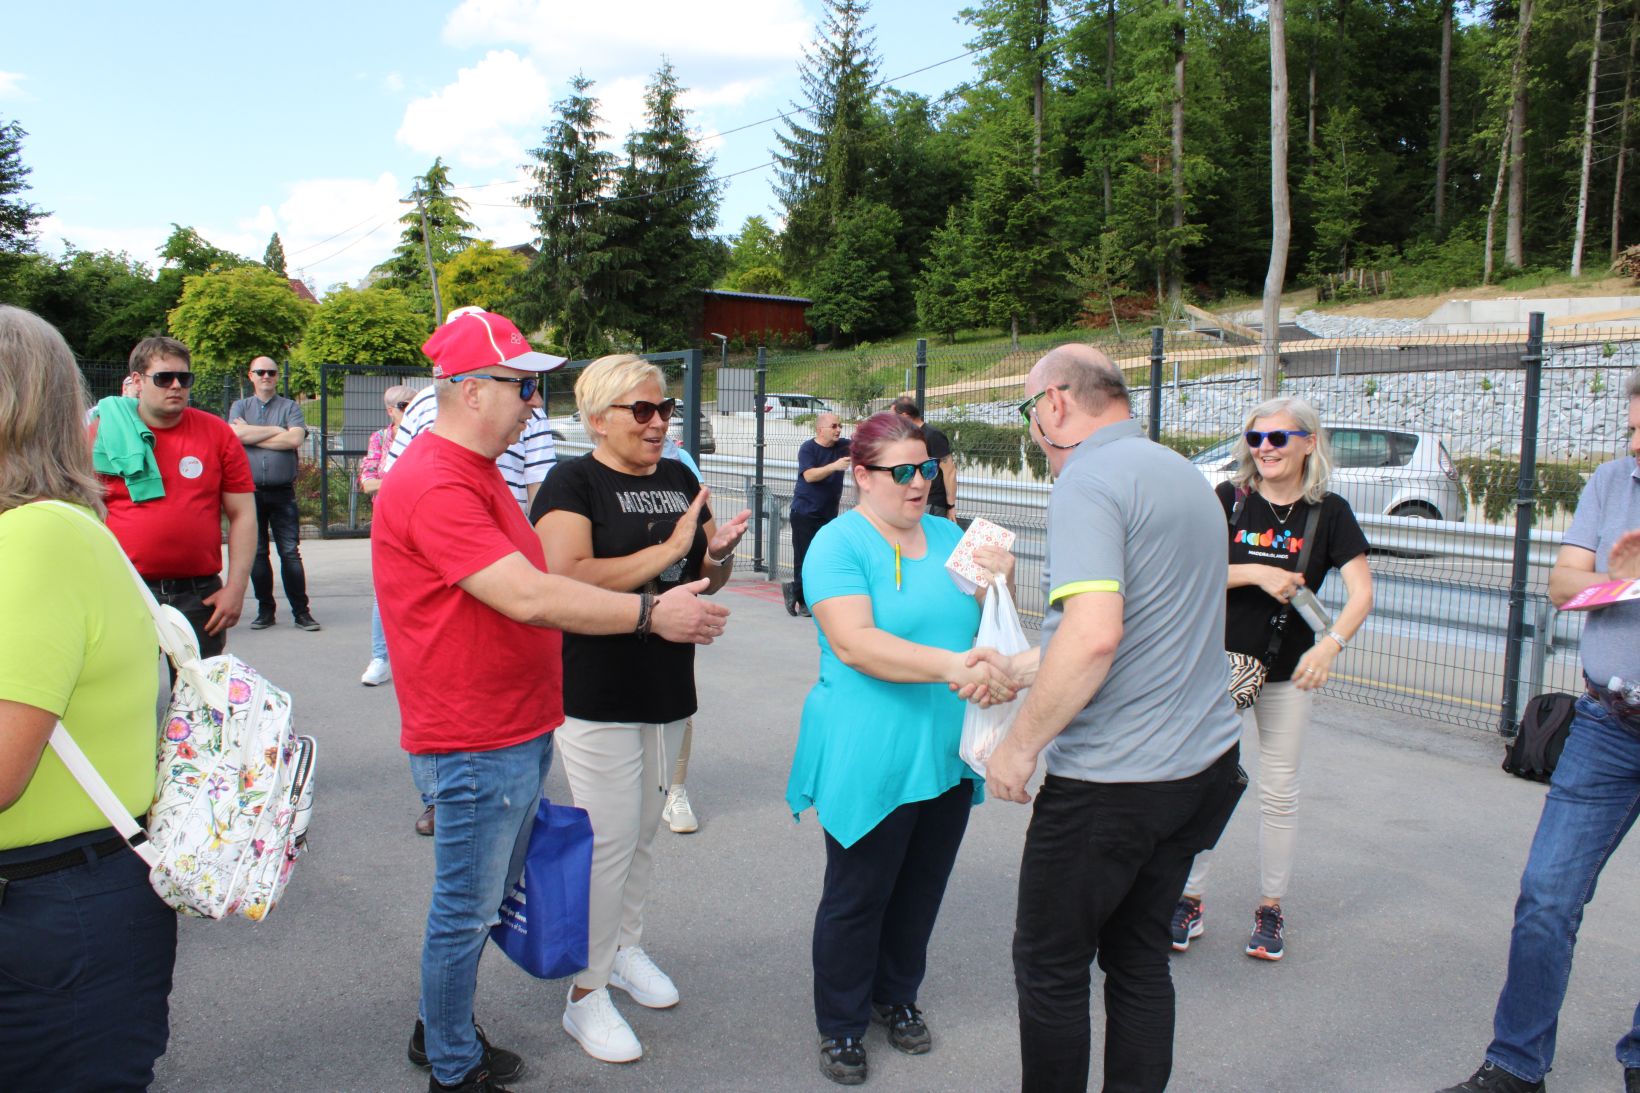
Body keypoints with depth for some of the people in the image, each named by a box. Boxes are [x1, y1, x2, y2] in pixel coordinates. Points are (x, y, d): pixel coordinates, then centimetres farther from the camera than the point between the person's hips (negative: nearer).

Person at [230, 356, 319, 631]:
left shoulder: (290, 407, 7)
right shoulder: (240, 407, 12)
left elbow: (295, 439, -11)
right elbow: (236, 434, -8)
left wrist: (252, 435, -7)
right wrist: (276, 430, -5)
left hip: (283, 492, -2)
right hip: (250, 491, 2)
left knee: (291, 553, -3)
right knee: (257, 553, 7)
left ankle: (301, 611, 2)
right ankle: (265, 610, 16)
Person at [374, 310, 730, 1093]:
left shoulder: (475, 472, 15)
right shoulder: (433, 486, -22)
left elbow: (526, 584, 17)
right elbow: (528, 597, -28)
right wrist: (650, 614, -22)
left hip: (518, 730, 10)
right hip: (475, 744, -10)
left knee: (488, 897, 21)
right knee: (467, 910, 6)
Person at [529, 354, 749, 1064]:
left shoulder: (680, 479, 11)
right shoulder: (574, 483, -10)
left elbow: (706, 579, 18)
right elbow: (564, 580, -26)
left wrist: (719, 552, -6)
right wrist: (668, 551, -23)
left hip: (667, 690, 7)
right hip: (597, 696, -7)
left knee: (642, 834, 18)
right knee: (608, 842, -2)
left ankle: (624, 948, 38)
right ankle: (587, 993, 14)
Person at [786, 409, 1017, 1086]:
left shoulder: (947, 537, 9)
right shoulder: (839, 544, -11)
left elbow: (982, 628, 13)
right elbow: (853, 642, -25)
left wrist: (997, 583, -8)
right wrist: (949, 666, -35)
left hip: (948, 753, 6)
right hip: (868, 758, -6)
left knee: (921, 890, 19)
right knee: (857, 897, 8)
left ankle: (897, 996, 41)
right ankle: (840, 1025, 27)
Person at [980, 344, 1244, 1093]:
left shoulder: (1089, 479, -16)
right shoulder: (1184, 476, 13)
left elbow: (1094, 635, -30)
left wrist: (1020, 744, -18)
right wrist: (1014, 667, 24)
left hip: (1113, 782, -9)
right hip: (1204, 764, 9)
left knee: (1051, 968, 8)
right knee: (1138, 959, 18)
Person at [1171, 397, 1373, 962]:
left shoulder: (1329, 512, -3)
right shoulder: (1230, 499, -3)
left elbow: (1361, 592, -10)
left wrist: (1330, 642, -26)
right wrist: (1258, 574, -22)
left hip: (1287, 672, 0)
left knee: (1279, 791, 8)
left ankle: (1270, 906, 24)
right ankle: (1189, 900, 18)